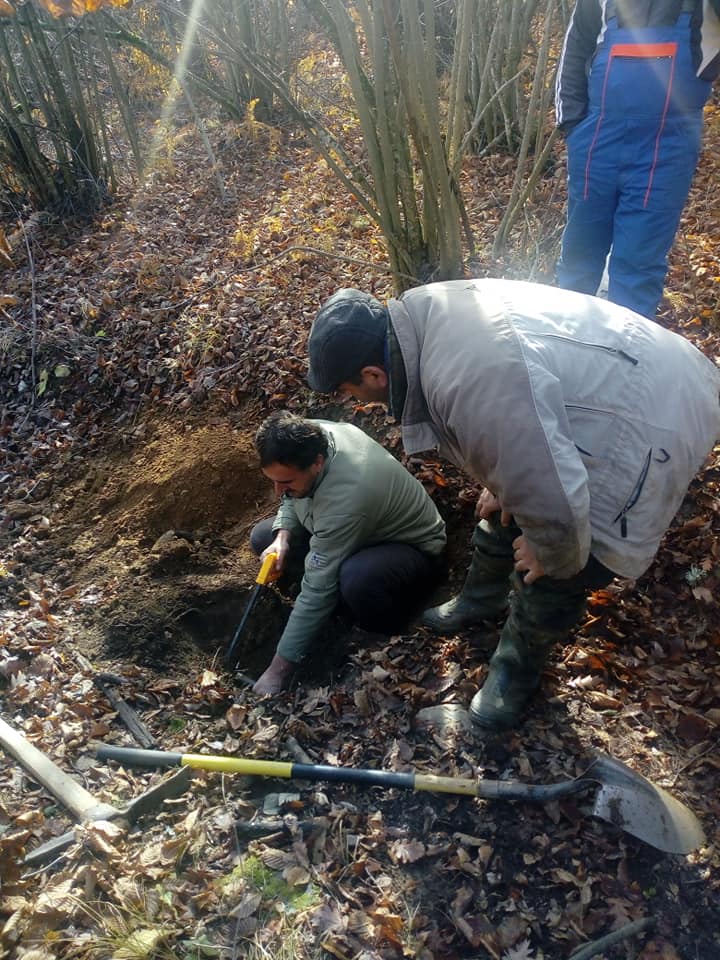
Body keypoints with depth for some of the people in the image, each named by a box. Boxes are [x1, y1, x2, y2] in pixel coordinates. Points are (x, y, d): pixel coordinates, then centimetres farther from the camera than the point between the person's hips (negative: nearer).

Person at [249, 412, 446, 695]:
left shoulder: (344, 499, -41)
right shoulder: (307, 437, -19)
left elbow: (317, 589, -36)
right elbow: (292, 497, 4)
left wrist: (279, 671, -29)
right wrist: (283, 537, -16)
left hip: (411, 546, -8)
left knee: (355, 578, -41)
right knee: (263, 538, 2)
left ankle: (390, 635, -10)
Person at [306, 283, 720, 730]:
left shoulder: (470, 384, -39)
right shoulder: (420, 314, -7)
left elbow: (553, 496, -33)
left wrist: (554, 556, -13)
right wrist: (501, 485, 12)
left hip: (651, 423, -9)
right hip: (602, 381, 10)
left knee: (549, 582, 1)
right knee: (505, 507, 24)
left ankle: (517, 672, 29)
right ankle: (481, 600, 50)